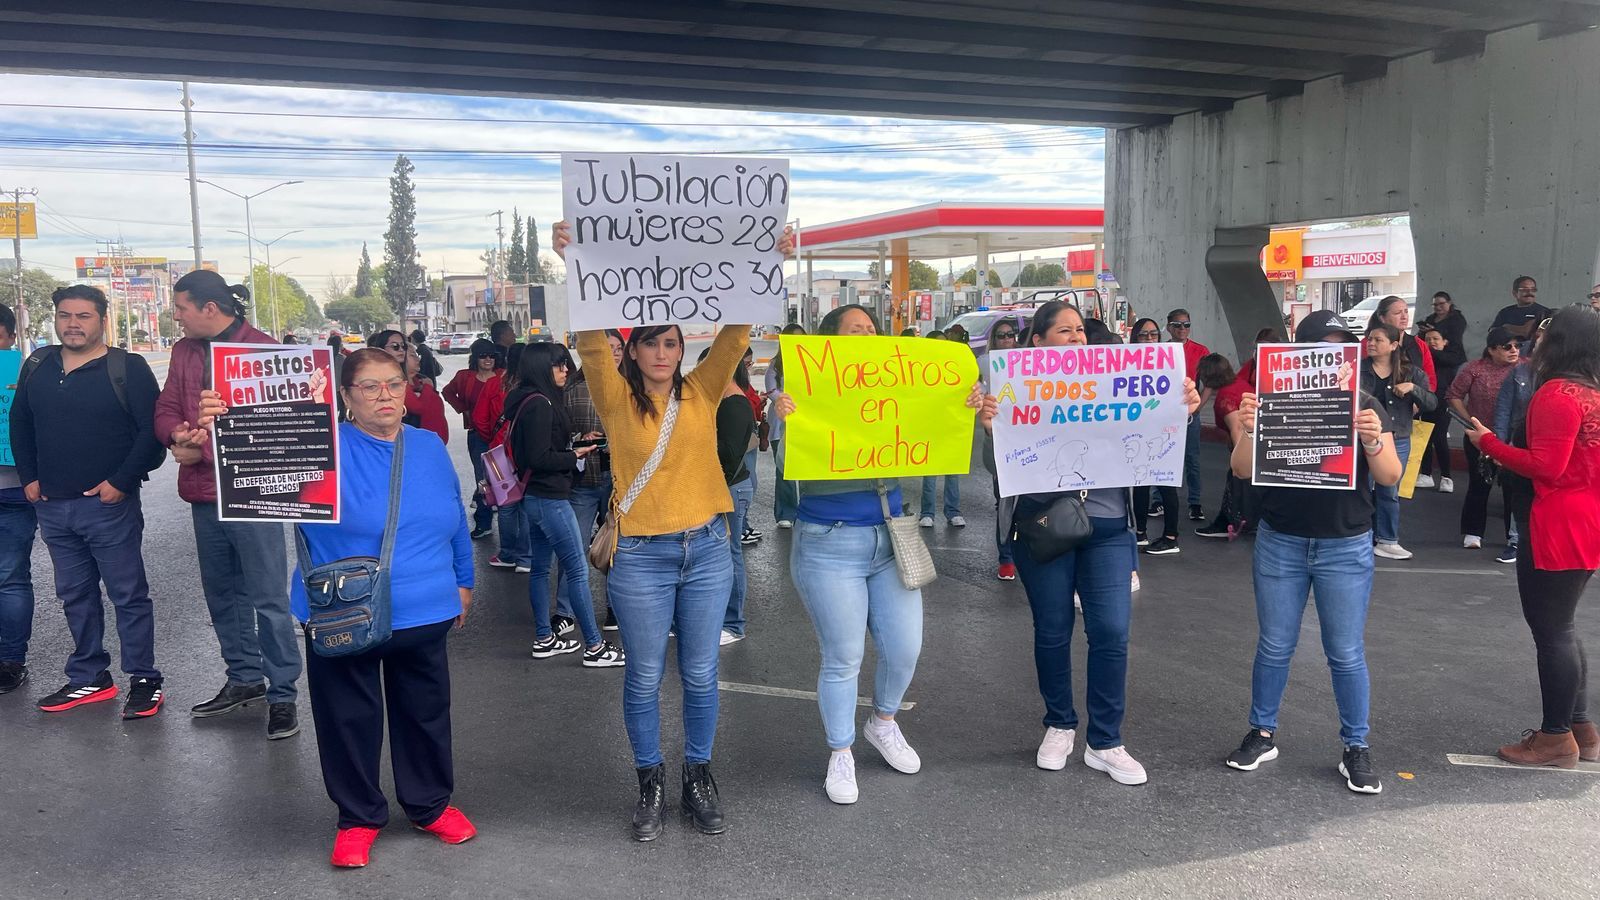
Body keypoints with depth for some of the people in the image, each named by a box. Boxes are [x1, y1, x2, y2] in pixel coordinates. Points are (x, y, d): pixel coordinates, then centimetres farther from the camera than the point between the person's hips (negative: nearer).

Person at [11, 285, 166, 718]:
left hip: (109, 504, -6)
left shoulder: (127, 368, -8)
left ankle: (144, 680, 9)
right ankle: (90, 678, 26)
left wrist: (121, 482, -15)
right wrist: (29, 478, 10)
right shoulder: (37, 365, 9)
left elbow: (151, 431, -12)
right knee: (75, 595, 14)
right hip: (52, 506, 6)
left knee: (129, 595, 1)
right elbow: (19, 423, 19)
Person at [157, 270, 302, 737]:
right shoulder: (184, 351, 9)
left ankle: (282, 694, 8)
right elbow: (166, 409, 11)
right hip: (203, 494, 7)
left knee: (269, 601, -2)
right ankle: (244, 678, 33)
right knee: (222, 594, 18)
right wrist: (178, 433, -12)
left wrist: (205, 447, -17)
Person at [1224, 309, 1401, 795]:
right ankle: (1262, 734, 25)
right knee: (1274, 647, 10)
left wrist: (1374, 441, -30)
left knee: (1346, 654, 6)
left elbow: (1390, 476, -9)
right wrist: (1248, 429, -27)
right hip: (1279, 543, 0)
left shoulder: (1366, 407, -1)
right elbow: (1242, 470, -7)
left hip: (1346, 548, 0)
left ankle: (1356, 749, 19)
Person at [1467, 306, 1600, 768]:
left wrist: (1488, 442, -13)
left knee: (1551, 631, 0)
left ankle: (1557, 737, 9)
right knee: (1562, 628, 19)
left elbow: (1546, 467, -22)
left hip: (1559, 531, -9)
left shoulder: (1557, 393, -18)